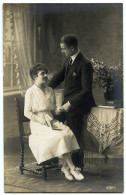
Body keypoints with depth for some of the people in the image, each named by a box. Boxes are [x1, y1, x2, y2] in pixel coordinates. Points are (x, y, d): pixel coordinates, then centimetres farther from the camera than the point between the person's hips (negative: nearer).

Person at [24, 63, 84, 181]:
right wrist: (41, 120, -17)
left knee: (68, 133, -24)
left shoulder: (50, 91, 15)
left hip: (51, 121, 5)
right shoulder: (30, 92, -2)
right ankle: (72, 168, -22)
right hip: (38, 124, -5)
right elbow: (27, 112, -5)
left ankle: (66, 167, -21)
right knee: (59, 136, -30)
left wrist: (60, 109, -3)